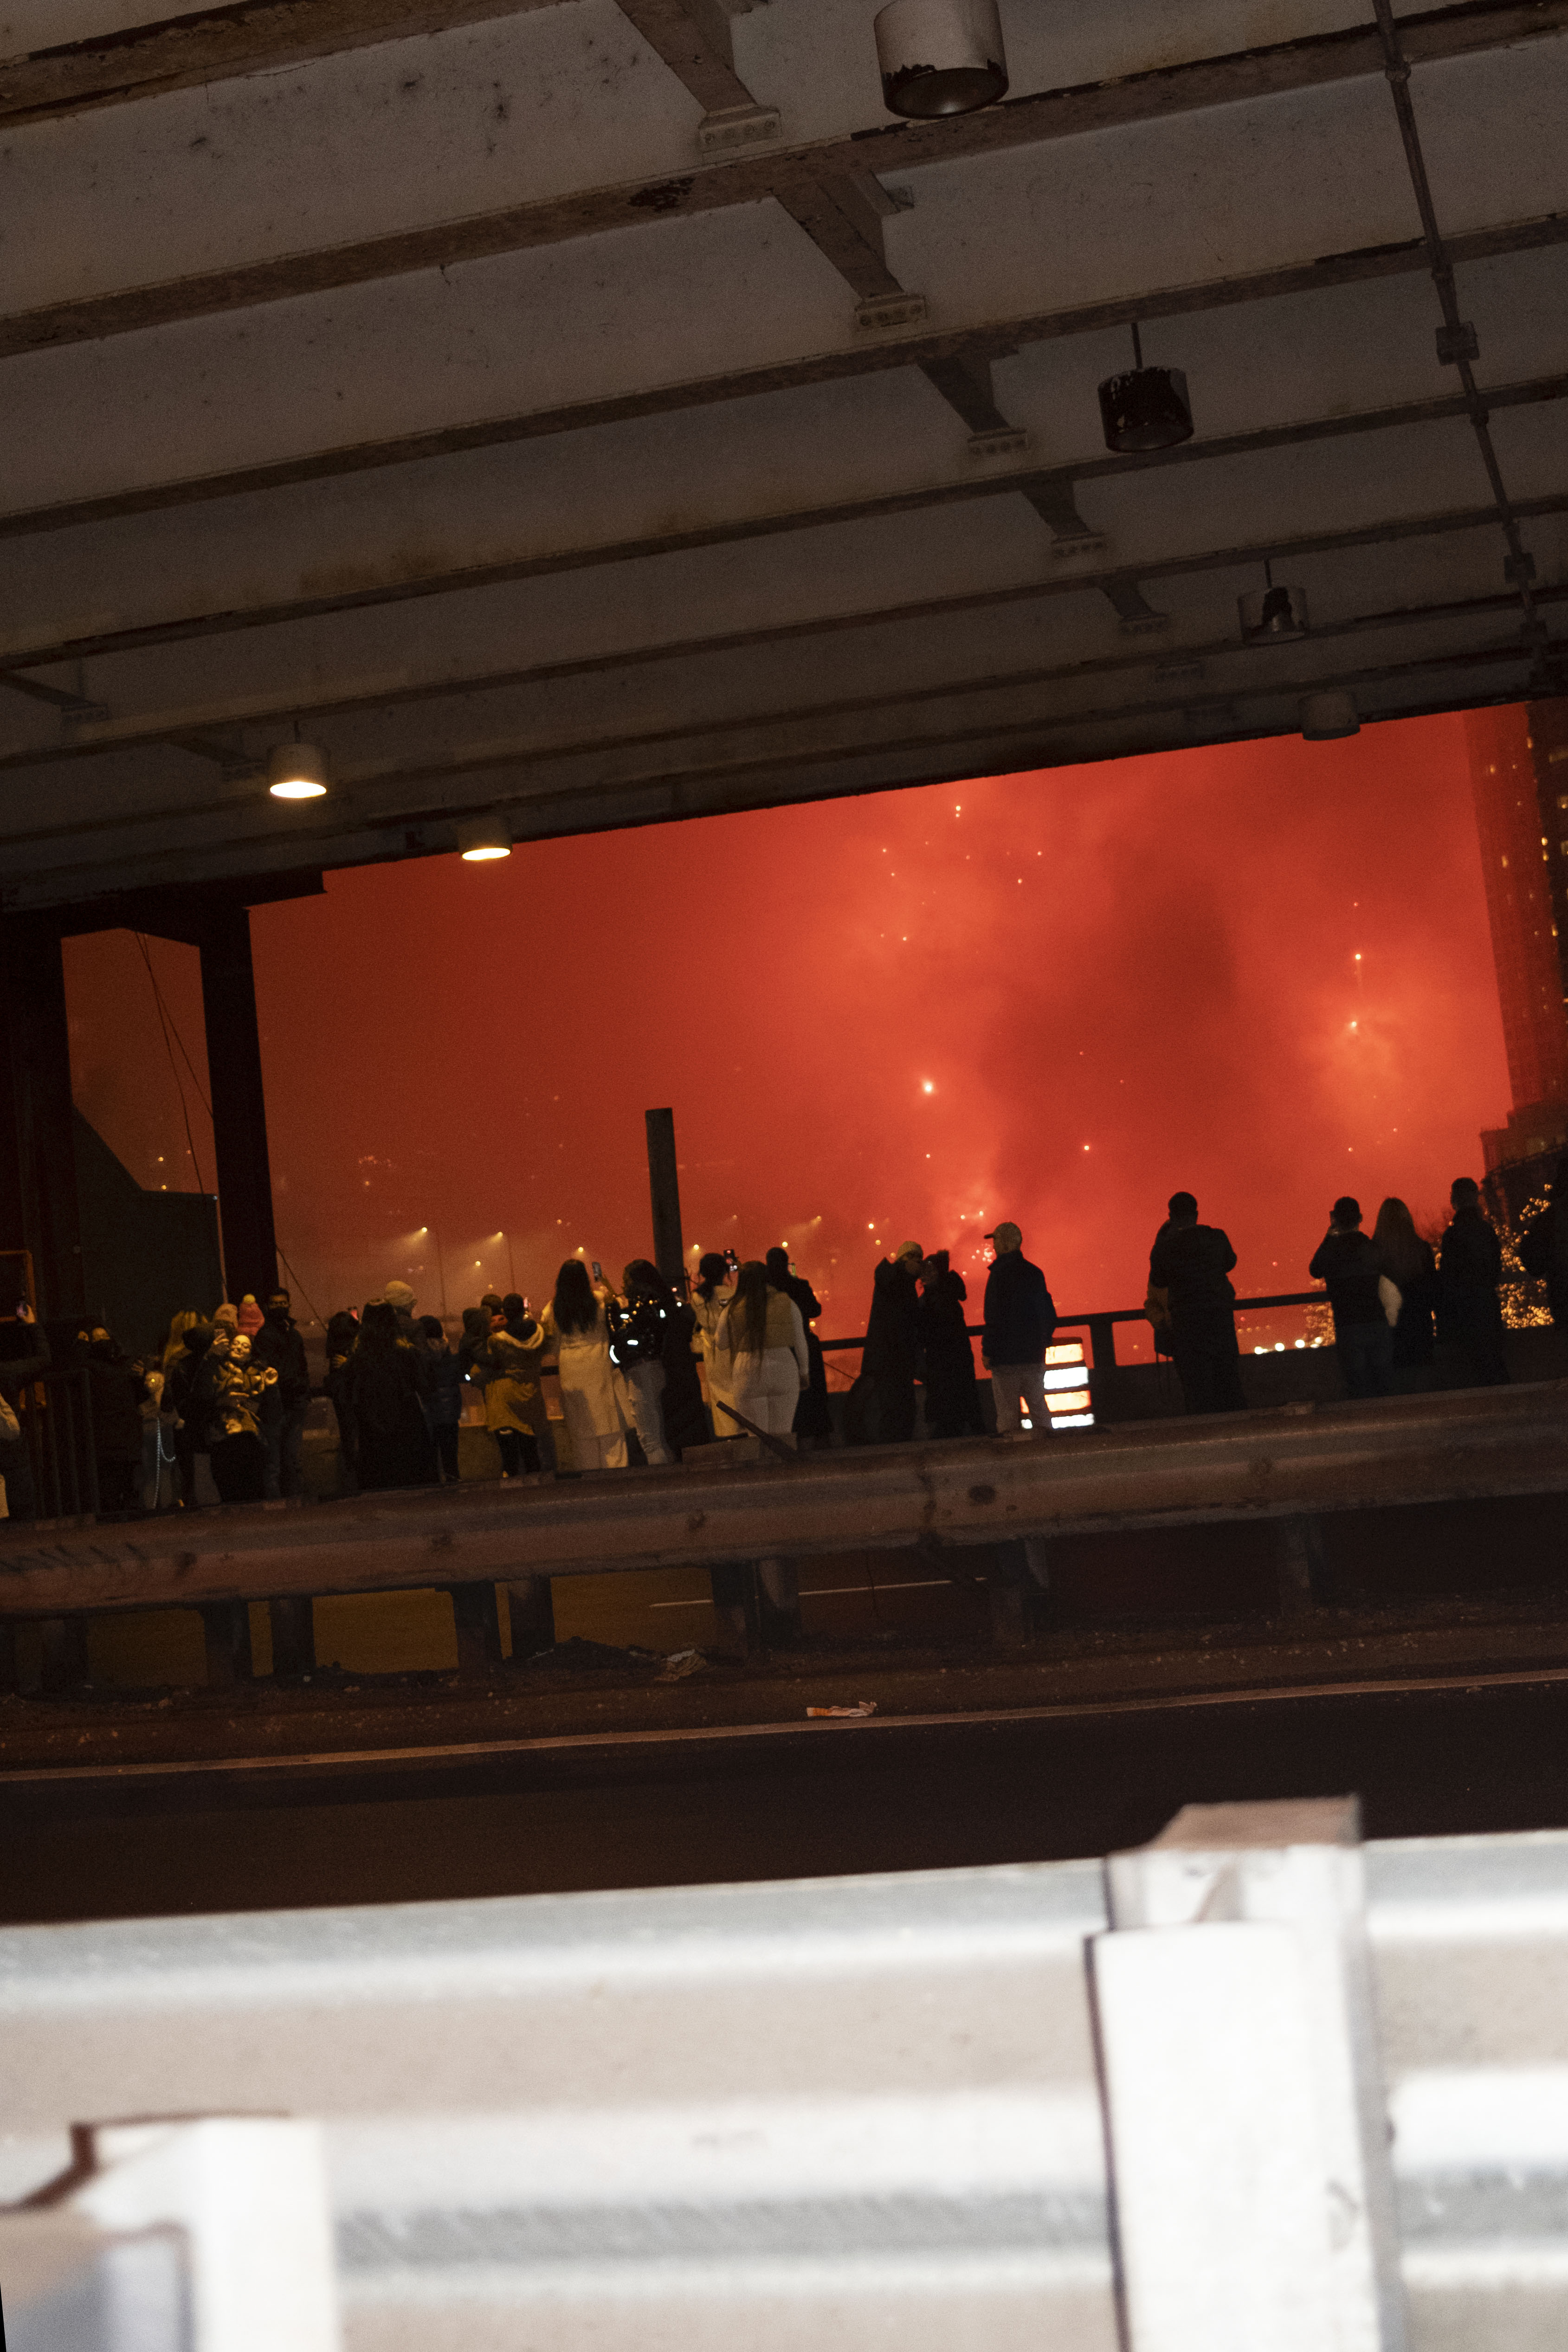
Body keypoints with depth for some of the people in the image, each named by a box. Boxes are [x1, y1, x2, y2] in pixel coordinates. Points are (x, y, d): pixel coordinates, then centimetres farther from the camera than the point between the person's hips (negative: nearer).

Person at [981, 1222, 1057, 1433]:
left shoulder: (1000, 1274, -11)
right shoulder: (1035, 1273, 9)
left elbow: (994, 1317, -14)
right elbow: (1050, 1315, 14)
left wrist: (987, 1351, -9)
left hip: (1006, 1354, -6)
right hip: (1035, 1354, 6)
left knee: (1008, 1410, -4)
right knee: (1038, 1407, 11)